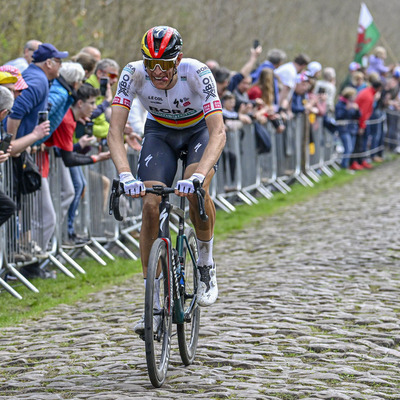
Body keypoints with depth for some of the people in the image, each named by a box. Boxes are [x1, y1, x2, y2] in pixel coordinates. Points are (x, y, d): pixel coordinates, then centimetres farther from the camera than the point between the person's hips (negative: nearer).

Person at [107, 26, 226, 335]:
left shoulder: (197, 73, -35)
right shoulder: (134, 73, -29)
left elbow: (218, 132, -42)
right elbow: (115, 132, -32)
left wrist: (198, 177, -57)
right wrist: (125, 176, -49)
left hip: (200, 130, -2)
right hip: (159, 132, 2)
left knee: (195, 191, -30)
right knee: (151, 205, -15)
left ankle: (206, 263, -3)